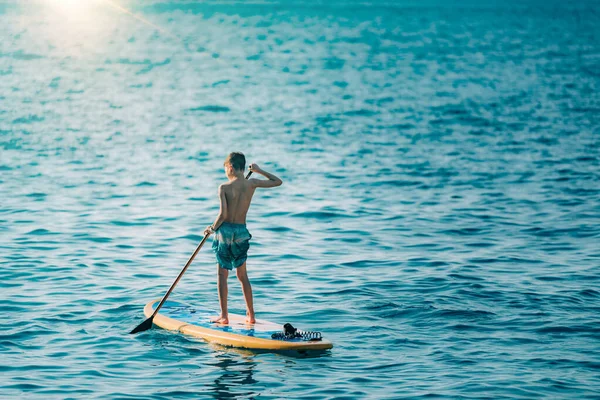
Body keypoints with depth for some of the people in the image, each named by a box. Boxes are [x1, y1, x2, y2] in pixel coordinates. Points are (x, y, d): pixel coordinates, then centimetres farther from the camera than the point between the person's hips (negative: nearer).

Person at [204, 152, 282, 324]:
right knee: (242, 275, 15)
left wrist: (213, 228, -2)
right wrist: (259, 171, 21)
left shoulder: (224, 188, -12)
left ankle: (224, 316, 4)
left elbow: (223, 214, -19)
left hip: (225, 230, -4)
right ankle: (251, 315, 14)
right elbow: (278, 181, 11)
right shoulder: (252, 184, -2)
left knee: (222, 274, 6)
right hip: (241, 232, 4)